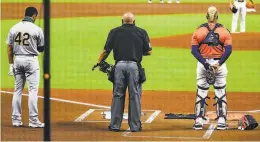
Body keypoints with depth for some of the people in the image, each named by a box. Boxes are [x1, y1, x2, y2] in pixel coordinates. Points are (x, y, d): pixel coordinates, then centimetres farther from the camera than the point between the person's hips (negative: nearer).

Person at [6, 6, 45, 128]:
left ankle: (16, 119, 11)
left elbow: (9, 48, 3)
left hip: (18, 60, 4)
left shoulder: (14, 28, 3)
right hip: (31, 60, -4)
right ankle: (33, 120, -6)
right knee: (33, 90, -2)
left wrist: (11, 65, 7)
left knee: (17, 90, 11)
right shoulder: (37, 29, -8)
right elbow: (41, 48, 1)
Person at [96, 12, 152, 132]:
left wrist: (99, 63, 17)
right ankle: (135, 126, 7)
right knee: (134, 96, 5)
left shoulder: (114, 32, 7)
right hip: (134, 66, -1)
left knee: (117, 95, 8)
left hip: (119, 65, 1)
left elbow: (106, 51, 5)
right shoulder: (141, 32, 7)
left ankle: (115, 125, 9)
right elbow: (148, 51, 7)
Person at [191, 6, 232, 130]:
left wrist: (204, 63, -11)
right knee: (220, 92, 6)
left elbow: (194, 50, -6)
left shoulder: (199, 31, 2)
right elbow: (228, 49, -10)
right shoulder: (224, 31, 0)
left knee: (201, 92, 7)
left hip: (203, 63, 1)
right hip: (219, 63, -1)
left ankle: (198, 122, 3)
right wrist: (219, 63, -14)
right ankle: (221, 121, 2)